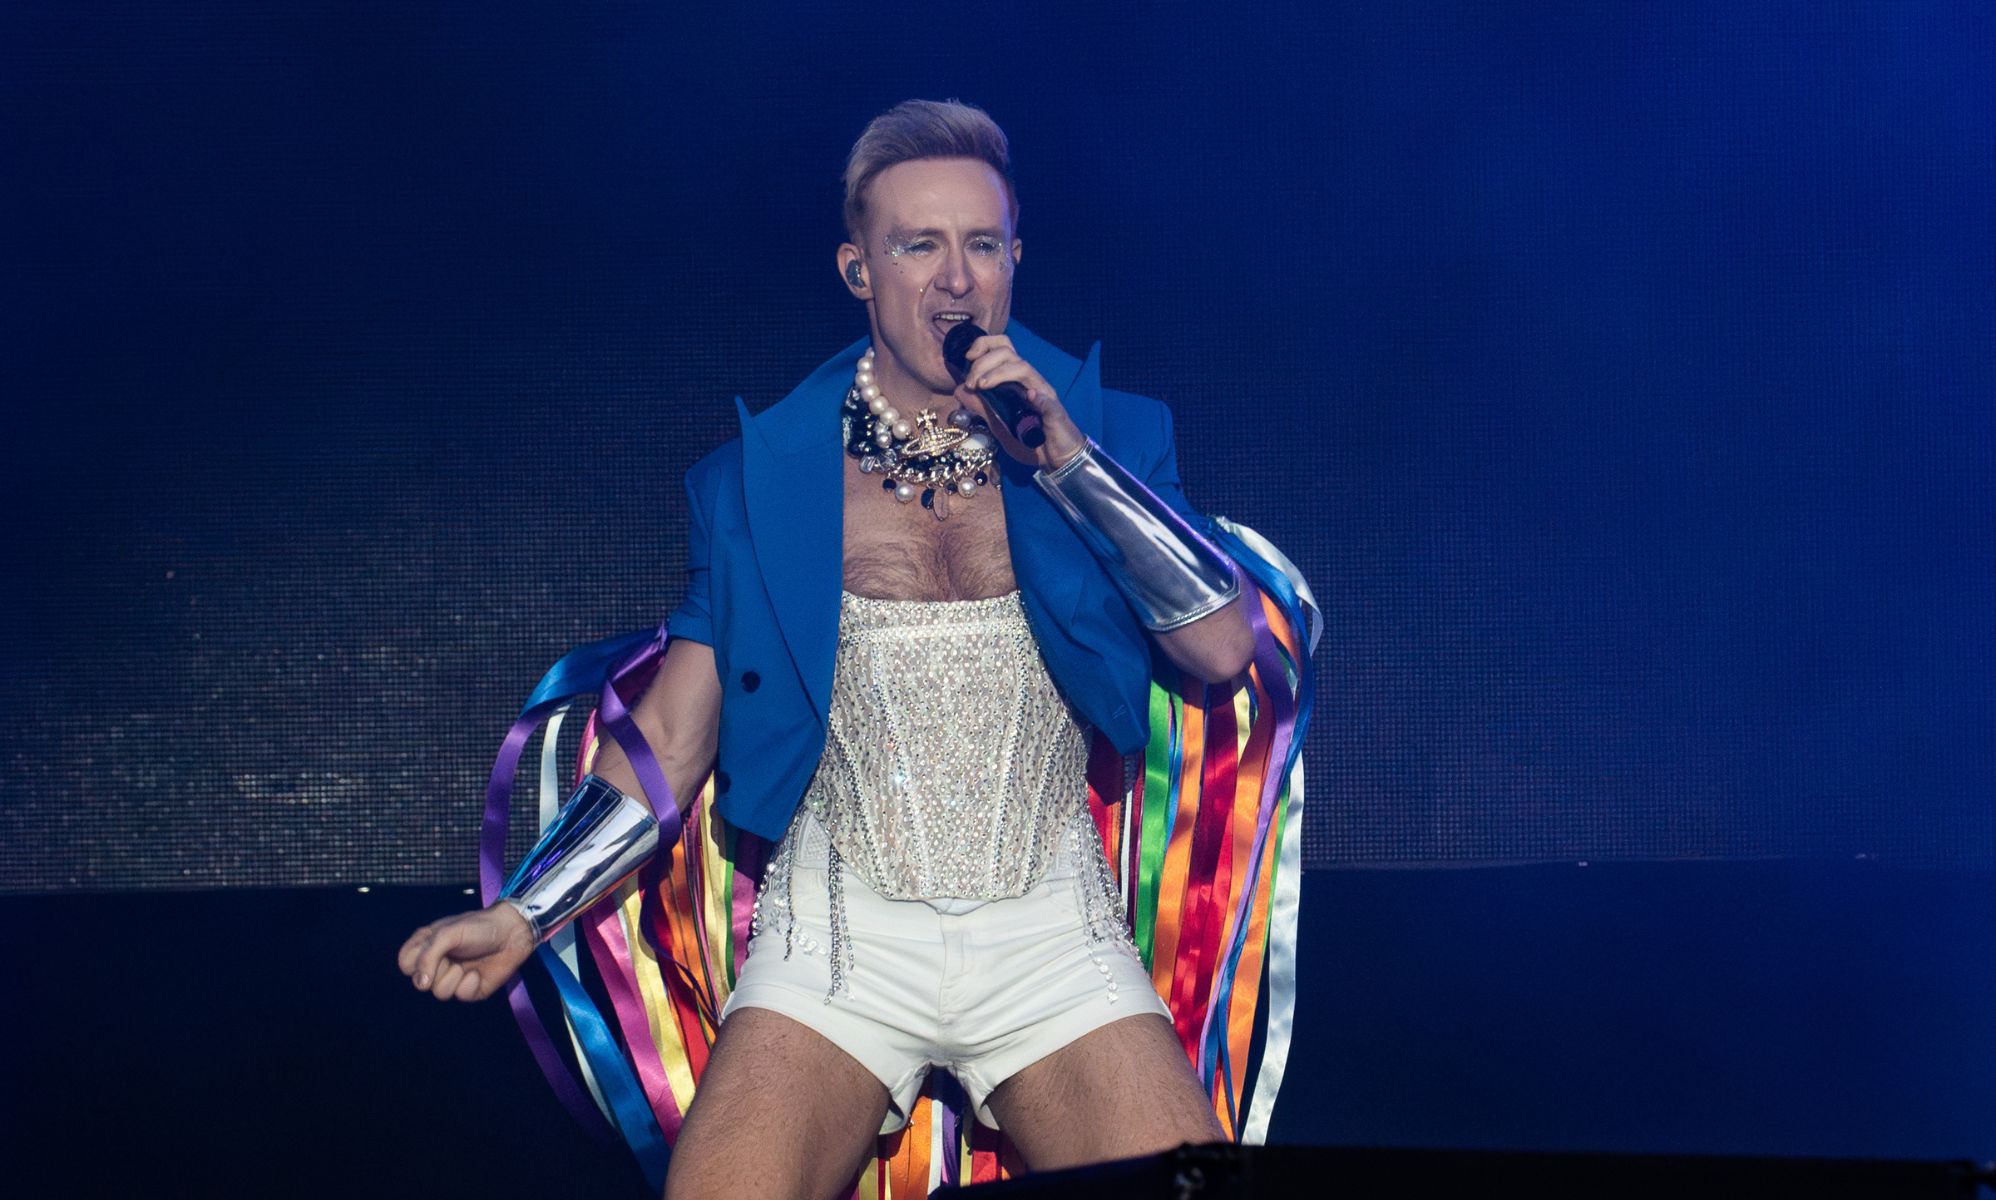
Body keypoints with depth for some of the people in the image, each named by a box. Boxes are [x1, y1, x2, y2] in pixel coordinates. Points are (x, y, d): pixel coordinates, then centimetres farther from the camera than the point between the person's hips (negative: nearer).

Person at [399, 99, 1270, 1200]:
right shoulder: (759, 478, 5)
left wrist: (1064, 456, -11)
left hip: (1050, 936, 1)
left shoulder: (1107, 437, 7)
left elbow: (1223, 649, -6)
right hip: (840, 932, 0)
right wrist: (524, 913, -5)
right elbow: (671, 737, 7)